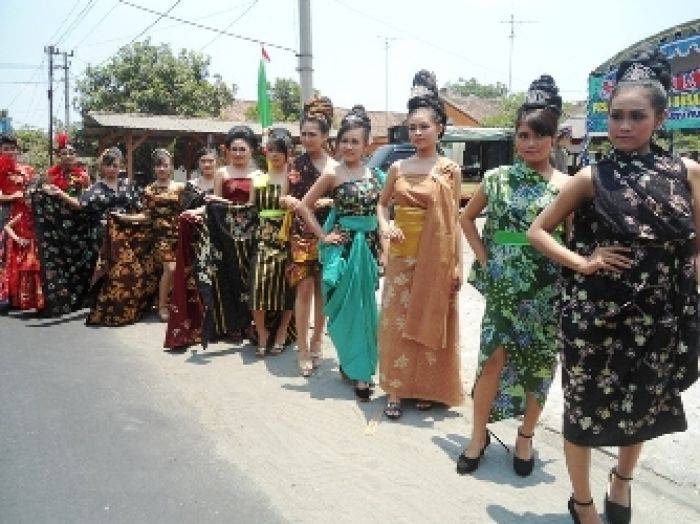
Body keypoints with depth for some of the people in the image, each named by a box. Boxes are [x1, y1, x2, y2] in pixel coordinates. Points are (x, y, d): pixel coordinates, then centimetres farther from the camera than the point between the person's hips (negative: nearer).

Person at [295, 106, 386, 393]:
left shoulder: (374, 175, 7)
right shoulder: (333, 175, -6)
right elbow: (304, 206, -5)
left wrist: (381, 246, 9)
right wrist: (323, 236, -8)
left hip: (368, 245, 5)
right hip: (343, 246, -5)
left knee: (365, 307, 12)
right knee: (347, 307, 1)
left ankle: (360, 367, 27)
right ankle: (357, 370, 11)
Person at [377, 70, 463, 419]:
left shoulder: (449, 170, -2)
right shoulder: (397, 168, 5)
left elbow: (454, 221, -2)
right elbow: (382, 202, 17)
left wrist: (456, 266, -5)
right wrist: (384, 225, -5)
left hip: (435, 258, -2)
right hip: (401, 254, 2)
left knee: (429, 321, 6)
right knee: (396, 321, 4)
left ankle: (427, 387, 23)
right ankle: (396, 390, 14)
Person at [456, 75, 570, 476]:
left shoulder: (567, 185, -3)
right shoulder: (497, 179, 3)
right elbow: (467, 218, 14)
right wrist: (484, 257, 5)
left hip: (546, 291, 0)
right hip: (503, 287, 1)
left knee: (538, 364, 10)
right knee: (493, 360, 2)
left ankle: (526, 436, 28)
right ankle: (479, 435, 19)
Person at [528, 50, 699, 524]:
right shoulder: (592, 178, -5)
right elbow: (537, 231, 1)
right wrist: (582, 263, -12)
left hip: (659, 319, 3)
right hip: (595, 316, -2)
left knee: (643, 407, 23)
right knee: (585, 409, 9)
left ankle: (622, 477, 53)